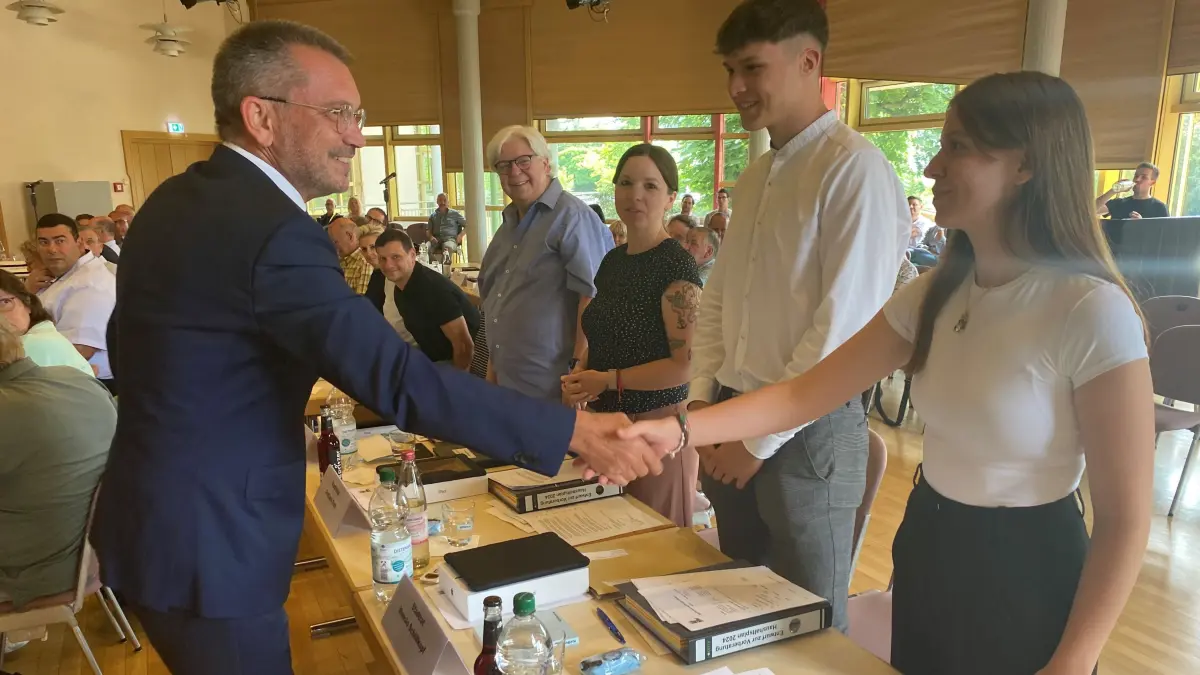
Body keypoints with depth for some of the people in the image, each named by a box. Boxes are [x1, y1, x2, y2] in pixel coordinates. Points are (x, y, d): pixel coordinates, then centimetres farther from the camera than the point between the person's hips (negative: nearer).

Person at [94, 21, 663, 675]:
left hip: (154, 519, 9)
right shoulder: (272, 231, -27)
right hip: (207, 546, -9)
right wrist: (575, 431, -29)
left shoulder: (174, 200, 5)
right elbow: (401, 380, -32)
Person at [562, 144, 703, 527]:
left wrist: (609, 380, -16)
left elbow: (687, 364, -19)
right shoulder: (613, 260, 9)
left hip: (656, 424, -7)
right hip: (606, 421, 7)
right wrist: (580, 377, 1)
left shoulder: (676, 266, -14)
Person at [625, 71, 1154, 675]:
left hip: (1024, 576, -6)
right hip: (926, 551, 7)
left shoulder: (1092, 312, -21)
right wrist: (678, 431, -16)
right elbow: (804, 393, -5)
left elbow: (1124, 519, -17)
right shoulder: (936, 294, -2)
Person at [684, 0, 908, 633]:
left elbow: (844, 328, -19)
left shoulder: (855, 169, -15)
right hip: (734, 426, 7)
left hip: (807, 432, -7)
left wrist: (761, 437, -15)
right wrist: (702, 397, 3)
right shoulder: (755, 175, 11)